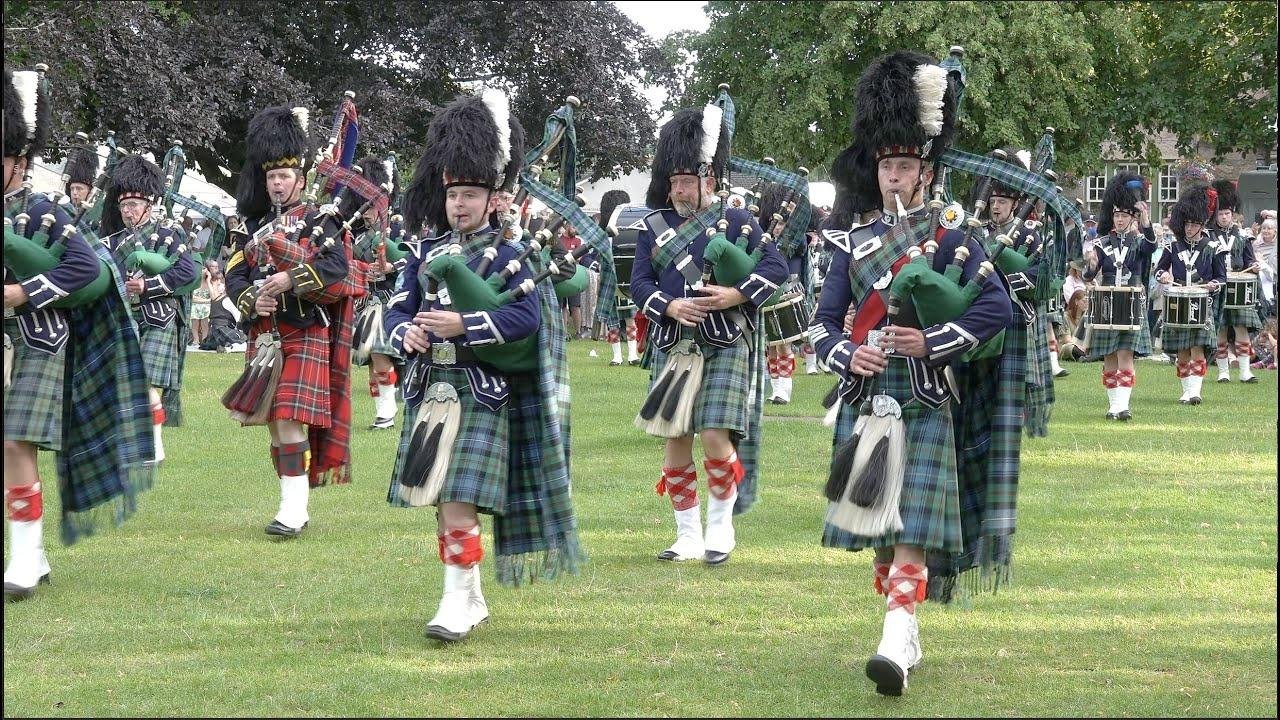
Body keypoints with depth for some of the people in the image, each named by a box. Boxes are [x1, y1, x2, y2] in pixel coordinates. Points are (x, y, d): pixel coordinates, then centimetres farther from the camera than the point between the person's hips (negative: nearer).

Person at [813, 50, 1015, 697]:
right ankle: (907, 637, 24)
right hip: (865, 401, 4)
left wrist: (931, 342, -18)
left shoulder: (949, 239, 0)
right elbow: (823, 322, 8)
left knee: (912, 530, -14)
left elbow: (998, 308, -8)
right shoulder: (852, 243, 9)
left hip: (925, 404, -4)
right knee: (877, 529, 10)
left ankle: (895, 645, -23)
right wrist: (847, 354, -13)